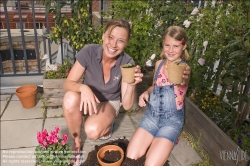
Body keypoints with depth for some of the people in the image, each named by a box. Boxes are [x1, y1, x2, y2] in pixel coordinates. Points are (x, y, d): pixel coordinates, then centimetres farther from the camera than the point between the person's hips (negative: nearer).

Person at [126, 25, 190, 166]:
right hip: (151, 115, 5)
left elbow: (182, 83, -38)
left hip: (172, 119, -4)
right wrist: (146, 93, -3)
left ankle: (168, 141, 12)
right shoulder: (159, 64, 2)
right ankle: (155, 141, 18)